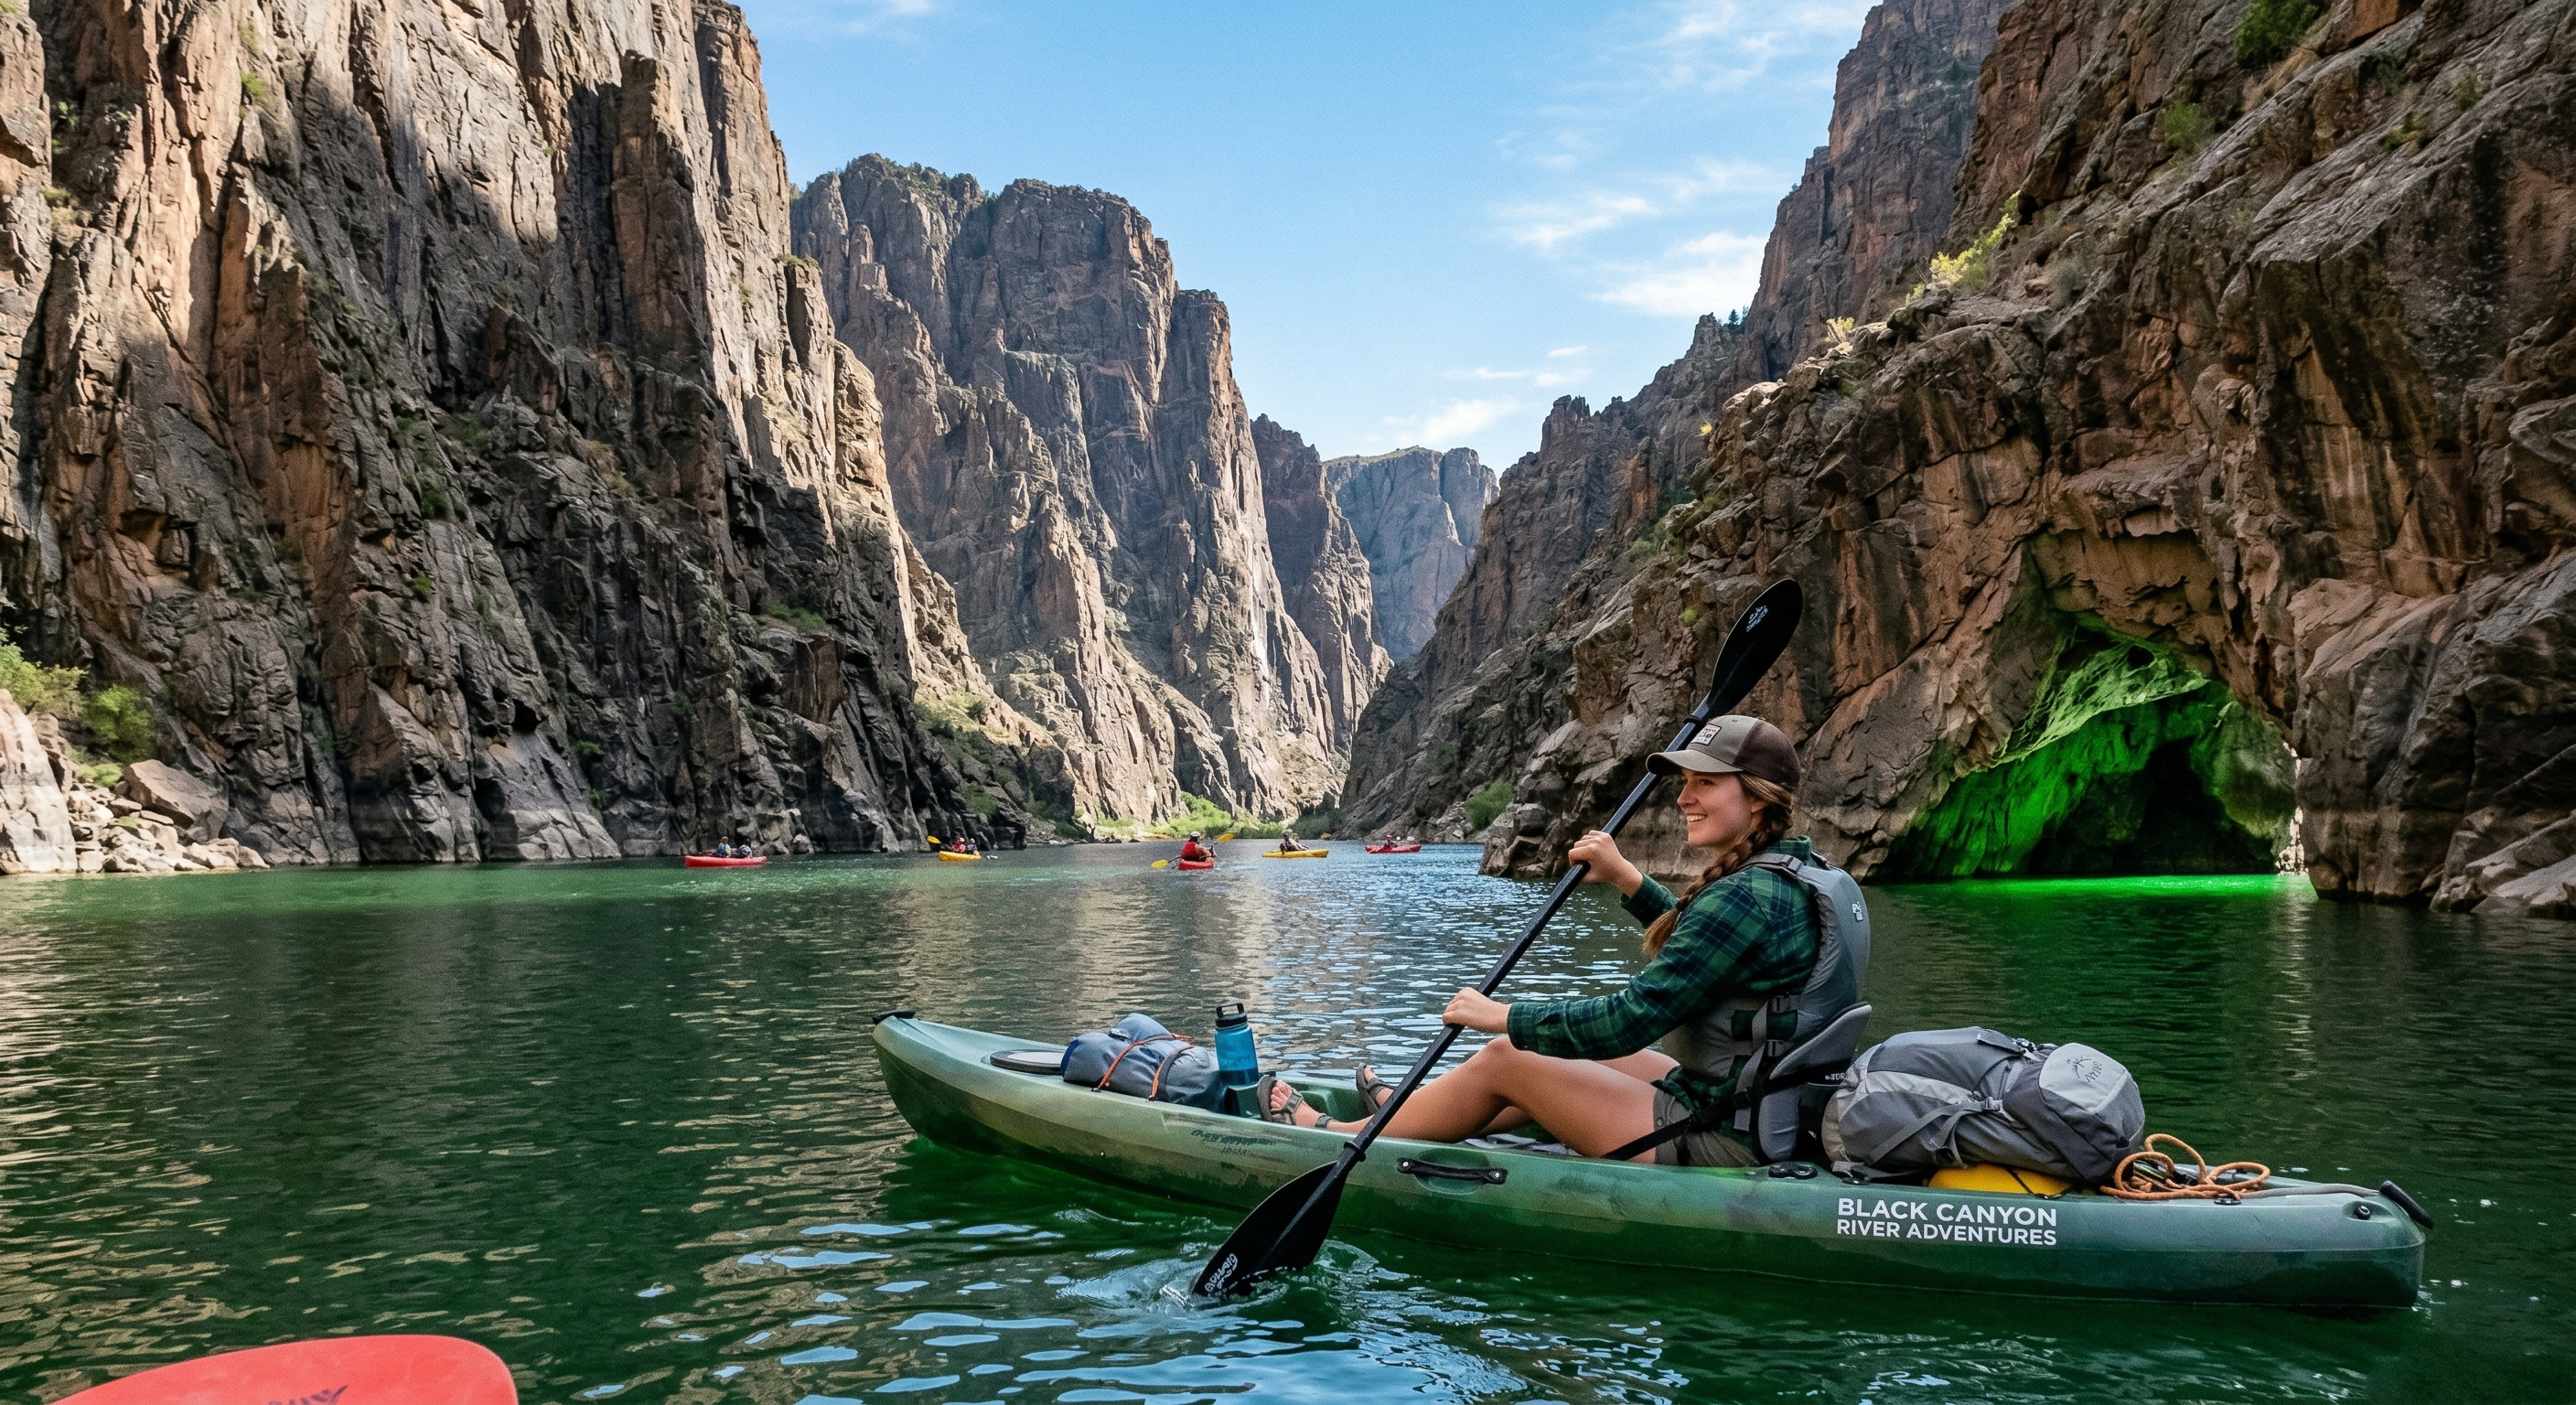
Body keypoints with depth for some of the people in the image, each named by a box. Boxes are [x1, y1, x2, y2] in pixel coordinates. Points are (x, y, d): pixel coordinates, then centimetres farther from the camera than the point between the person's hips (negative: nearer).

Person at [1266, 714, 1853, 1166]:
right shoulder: (1792, 870, 7)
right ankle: (1413, 1119, 41)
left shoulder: (1748, 896, -24)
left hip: (1719, 1142, -9)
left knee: (1503, 1060, 1)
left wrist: (1504, 1017, -12)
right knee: (1577, 1049, 22)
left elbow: (1633, 1018, -24)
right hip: (1756, 1112, 9)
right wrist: (1627, 878, 13)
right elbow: (1693, 937, 26)